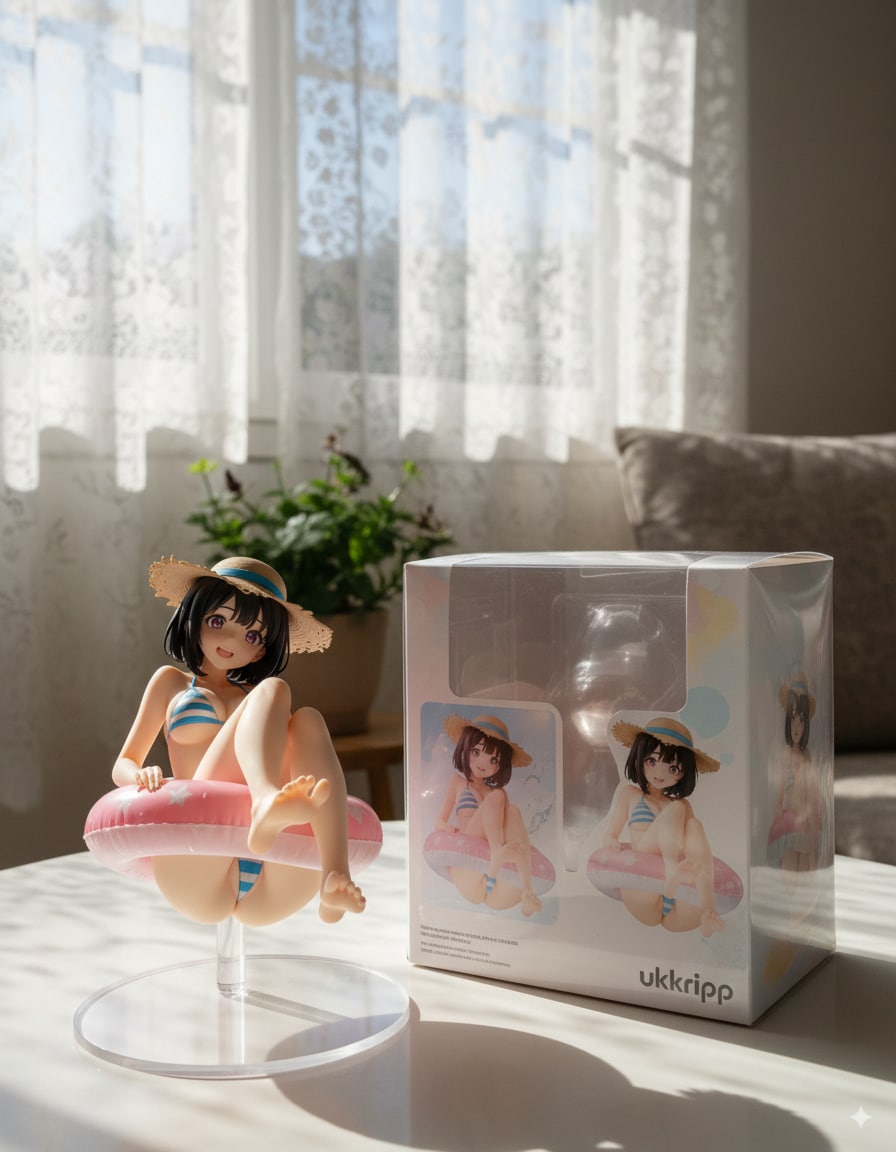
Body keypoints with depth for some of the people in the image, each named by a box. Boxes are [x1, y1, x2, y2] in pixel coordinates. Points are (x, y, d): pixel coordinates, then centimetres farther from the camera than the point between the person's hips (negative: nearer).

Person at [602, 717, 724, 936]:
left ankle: (708, 913, -36)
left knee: (694, 825, -19)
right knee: (675, 810, -15)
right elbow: (610, 835, 12)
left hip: (680, 910, 3)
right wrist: (614, 843, -15)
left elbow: (695, 844, 12)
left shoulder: (683, 805, 24)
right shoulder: (629, 792, 19)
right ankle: (671, 870, -46)